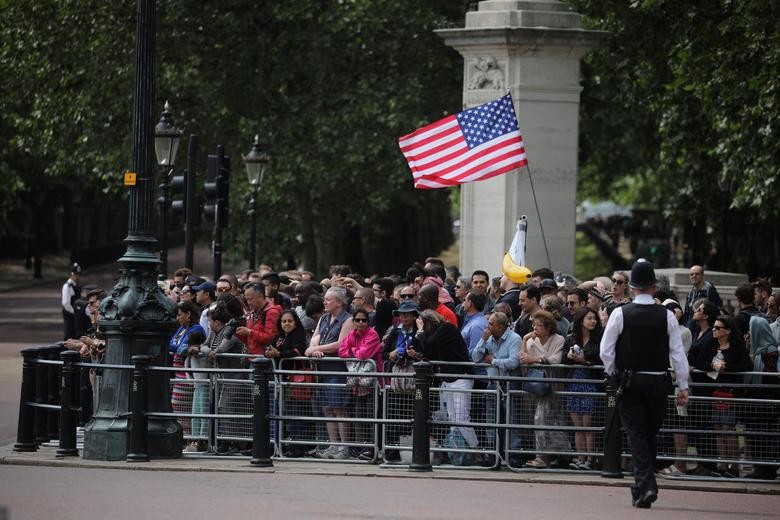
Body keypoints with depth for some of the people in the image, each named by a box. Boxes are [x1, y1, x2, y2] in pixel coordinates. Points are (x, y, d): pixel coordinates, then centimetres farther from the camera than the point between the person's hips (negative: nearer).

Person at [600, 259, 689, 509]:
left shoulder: (620, 314, -7)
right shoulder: (667, 316, -3)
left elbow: (606, 351, -6)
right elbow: (678, 353, -3)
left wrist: (613, 375, 11)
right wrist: (683, 387, 3)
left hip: (629, 383, -2)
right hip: (658, 383, 2)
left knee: (636, 434, -1)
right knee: (650, 435, 15)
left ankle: (645, 484, -16)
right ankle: (645, 486, 21)